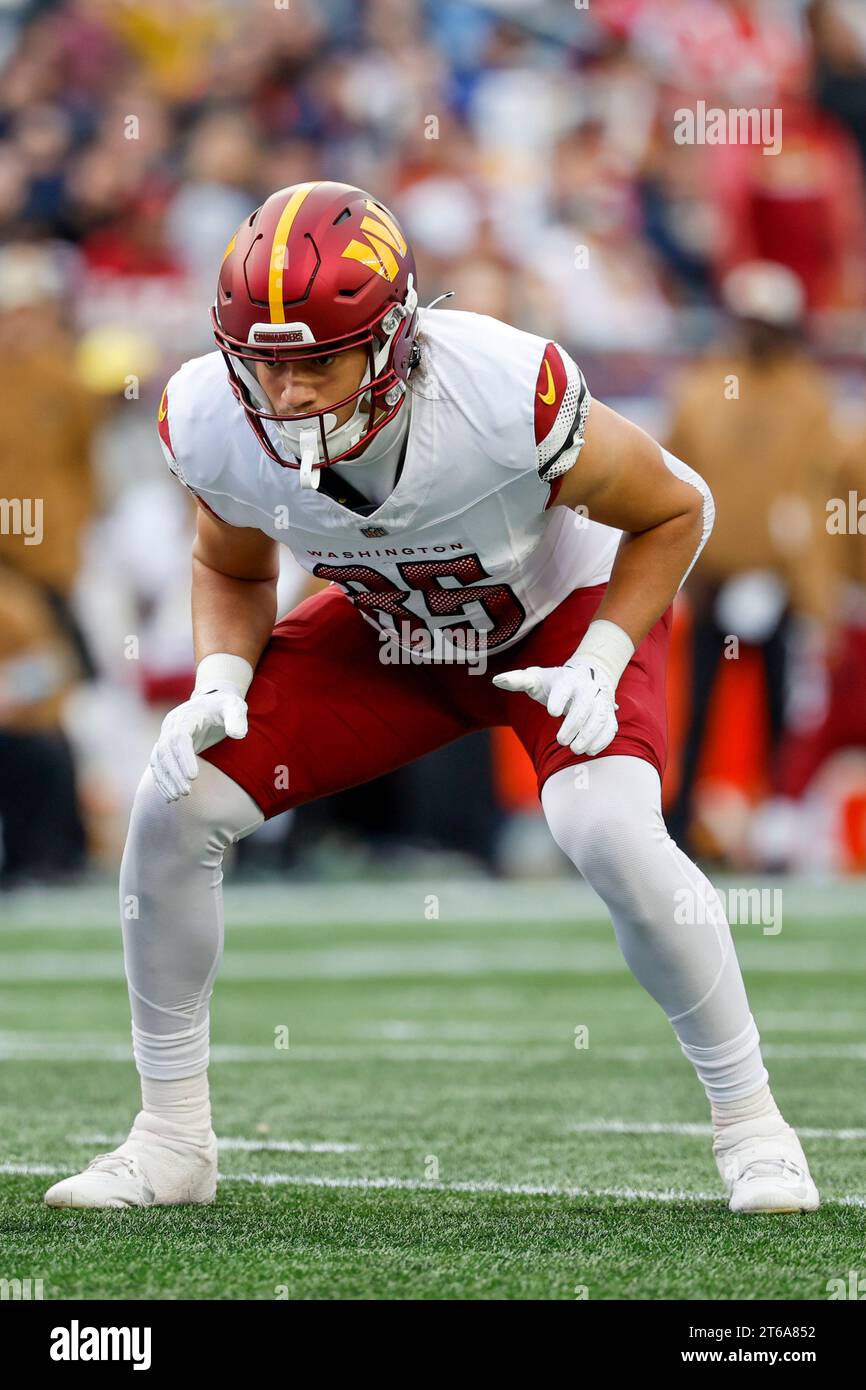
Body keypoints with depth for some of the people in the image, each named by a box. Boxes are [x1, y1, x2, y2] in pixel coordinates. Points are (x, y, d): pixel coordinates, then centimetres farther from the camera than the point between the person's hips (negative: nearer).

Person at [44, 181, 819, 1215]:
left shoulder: (510, 397, -39)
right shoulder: (213, 425, -26)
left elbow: (674, 512, -17)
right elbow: (232, 568, 0)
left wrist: (599, 665, -27)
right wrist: (219, 683, -19)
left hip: (563, 608, -4)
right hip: (385, 633, 4)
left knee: (610, 836, -30)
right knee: (176, 805, -11)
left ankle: (748, 1119, -7)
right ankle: (171, 1141, 6)